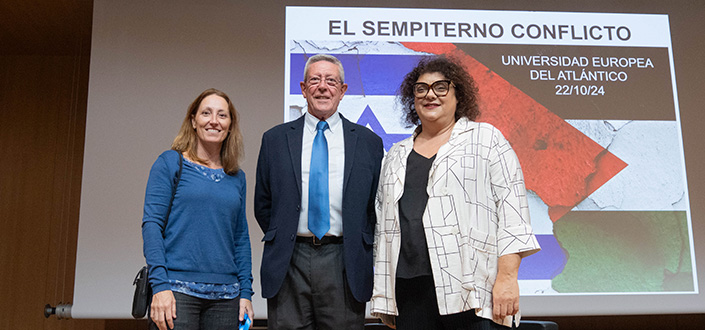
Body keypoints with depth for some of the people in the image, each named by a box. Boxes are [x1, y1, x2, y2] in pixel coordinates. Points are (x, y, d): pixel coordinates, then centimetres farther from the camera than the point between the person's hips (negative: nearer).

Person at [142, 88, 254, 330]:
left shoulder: (237, 177, 12)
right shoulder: (170, 163, 1)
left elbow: (241, 237, 14)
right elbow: (151, 224, -5)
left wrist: (246, 292, 7)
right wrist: (160, 285, -14)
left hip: (225, 296, 4)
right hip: (177, 291, -4)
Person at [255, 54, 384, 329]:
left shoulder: (369, 142, 6)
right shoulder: (275, 139, 8)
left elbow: (377, 205, 8)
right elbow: (262, 204, 12)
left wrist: (359, 250, 2)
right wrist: (281, 241, 6)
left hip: (344, 266, 0)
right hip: (288, 264, 1)